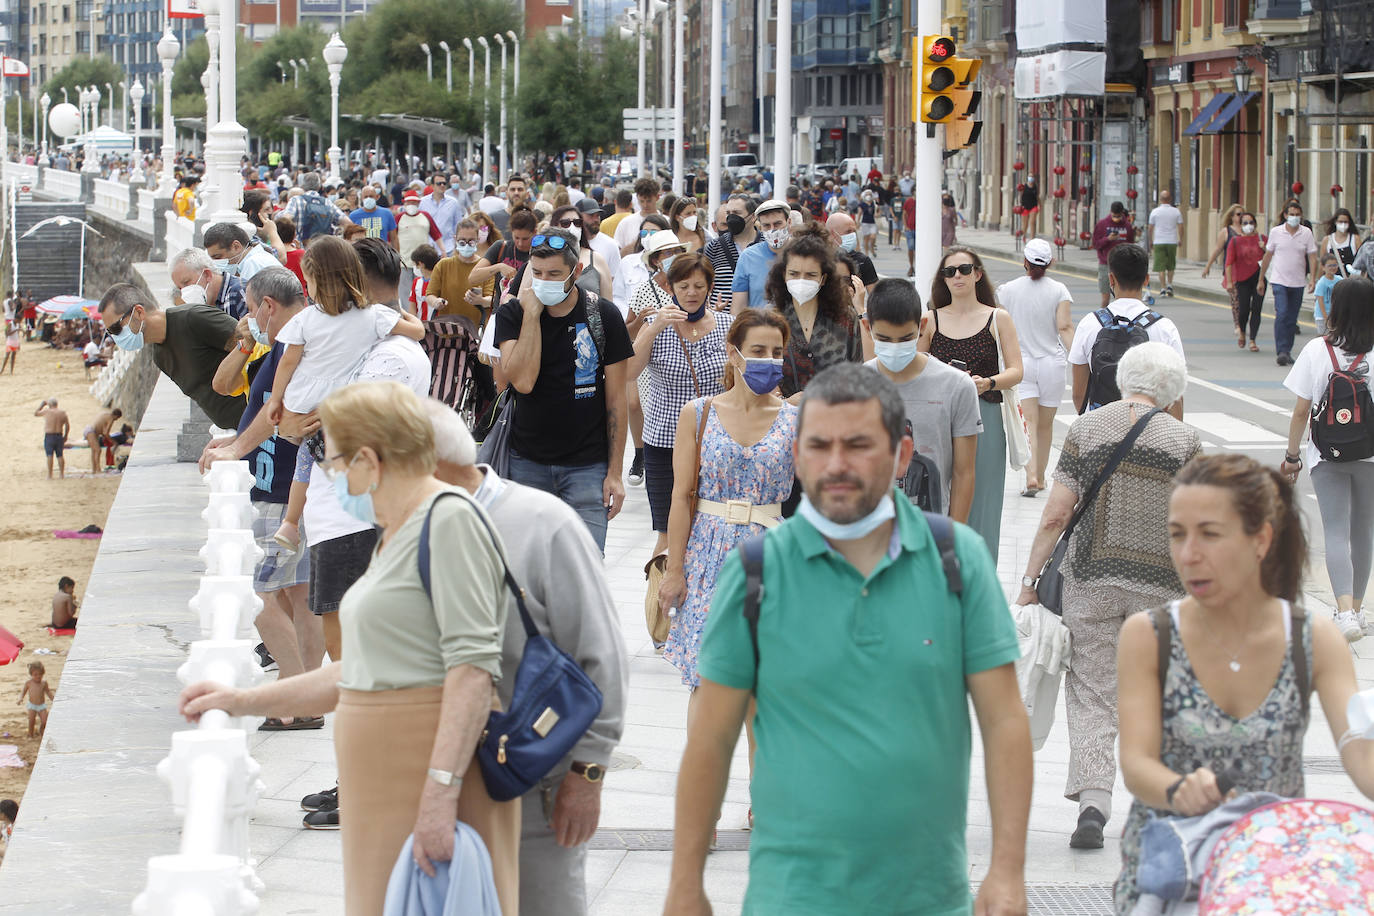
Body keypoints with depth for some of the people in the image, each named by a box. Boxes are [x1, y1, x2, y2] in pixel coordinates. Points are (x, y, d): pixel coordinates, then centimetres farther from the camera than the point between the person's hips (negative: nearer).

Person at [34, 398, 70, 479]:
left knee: (50, 456, -3)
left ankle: (50, 475, -6)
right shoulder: (62, 412, 1)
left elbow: (35, 413, 4)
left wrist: (41, 405, 15)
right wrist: (65, 436, 14)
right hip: (59, 436, 4)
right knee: (60, 455, 11)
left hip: (49, 436, -4)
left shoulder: (47, 411, -10)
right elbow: (67, 425, 4)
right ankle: (62, 474, 16)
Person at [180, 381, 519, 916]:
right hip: (387, 790, 10)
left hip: (441, 767, -9)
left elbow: (473, 667, -20)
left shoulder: (450, 520, -11)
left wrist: (441, 793, -26)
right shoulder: (393, 538, 20)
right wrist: (241, 702, 26)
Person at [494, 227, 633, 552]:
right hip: (528, 462, 1)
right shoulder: (513, 313, -1)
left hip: (588, 465, -1)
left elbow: (615, 398, 1)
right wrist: (531, 313, -15)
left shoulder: (603, 316, -3)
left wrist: (615, 472, -2)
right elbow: (523, 380, -16)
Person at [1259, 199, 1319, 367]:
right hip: (1279, 281, -2)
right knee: (1281, 314, -16)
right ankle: (1281, 351, -19)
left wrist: (1312, 279, -12)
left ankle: (1287, 351, 19)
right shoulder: (1276, 232, 0)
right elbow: (1267, 256, 9)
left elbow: (1312, 257, 0)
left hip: (1298, 283, 2)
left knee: (1292, 319, 7)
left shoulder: (1306, 233, 1)